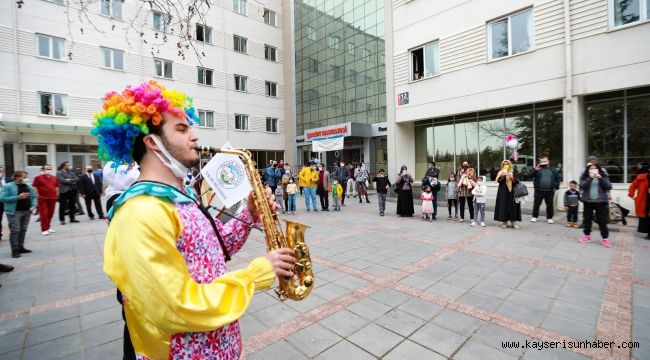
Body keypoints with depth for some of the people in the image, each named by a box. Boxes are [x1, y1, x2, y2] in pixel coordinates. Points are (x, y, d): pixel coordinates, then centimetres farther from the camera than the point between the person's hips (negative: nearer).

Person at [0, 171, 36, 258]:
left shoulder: (28, 186, 11)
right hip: (14, 212, -5)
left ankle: (20, 247, 21)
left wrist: (33, 206, 0)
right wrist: (18, 197, -20)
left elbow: (33, 197, 16)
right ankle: (15, 250, 1)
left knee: (23, 230, 11)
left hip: (27, 211, 5)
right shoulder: (8, 186, -5)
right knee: (15, 231, -6)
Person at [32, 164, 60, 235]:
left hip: (52, 198, 4)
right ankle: (45, 229, 0)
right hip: (42, 198, -4)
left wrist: (57, 195, 10)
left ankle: (48, 227, 22)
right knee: (44, 214, -4)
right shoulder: (38, 177, -2)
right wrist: (37, 195, -9)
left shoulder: (55, 178, 10)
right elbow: (34, 187, -3)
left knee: (50, 214, 9)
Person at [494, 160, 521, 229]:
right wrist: (503, 176, -24)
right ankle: (504, 222, 4)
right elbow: (498, 180, -10)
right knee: (504, 206, -3)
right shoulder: (500, 173, 6)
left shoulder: (513, 173, 9)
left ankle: (513, 222, 7)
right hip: (503, 192, -1)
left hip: (512, 192, 1)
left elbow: (517, 182, 1)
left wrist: (512, 178, -15)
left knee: (512, 206, 0)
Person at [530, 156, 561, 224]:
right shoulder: (538, 169, 5)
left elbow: (557, 179, 12)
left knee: (550, 205, 8)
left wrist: (556, 187, 2)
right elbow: (532, 175, -8)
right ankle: (534, 217, 11)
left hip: (550, 191, 2)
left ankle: (549, 218, 19)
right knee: (536, 204, 1)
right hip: (539, 190, -2)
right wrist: (535, 170, -25)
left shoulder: (553, 170, 11)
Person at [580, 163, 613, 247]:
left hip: (601, 202, 0)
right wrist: (590, 178, -21)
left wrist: (600, 178, -17)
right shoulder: (584, 177, 1)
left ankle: (605, 239, 10)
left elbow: (609, 187, -7)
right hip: (588, 201, 1)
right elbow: (582, 186, -13)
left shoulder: (604, 176, 3)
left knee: (602, 220, 0)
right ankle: (587, 235, 24)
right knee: (587, 219, 11)